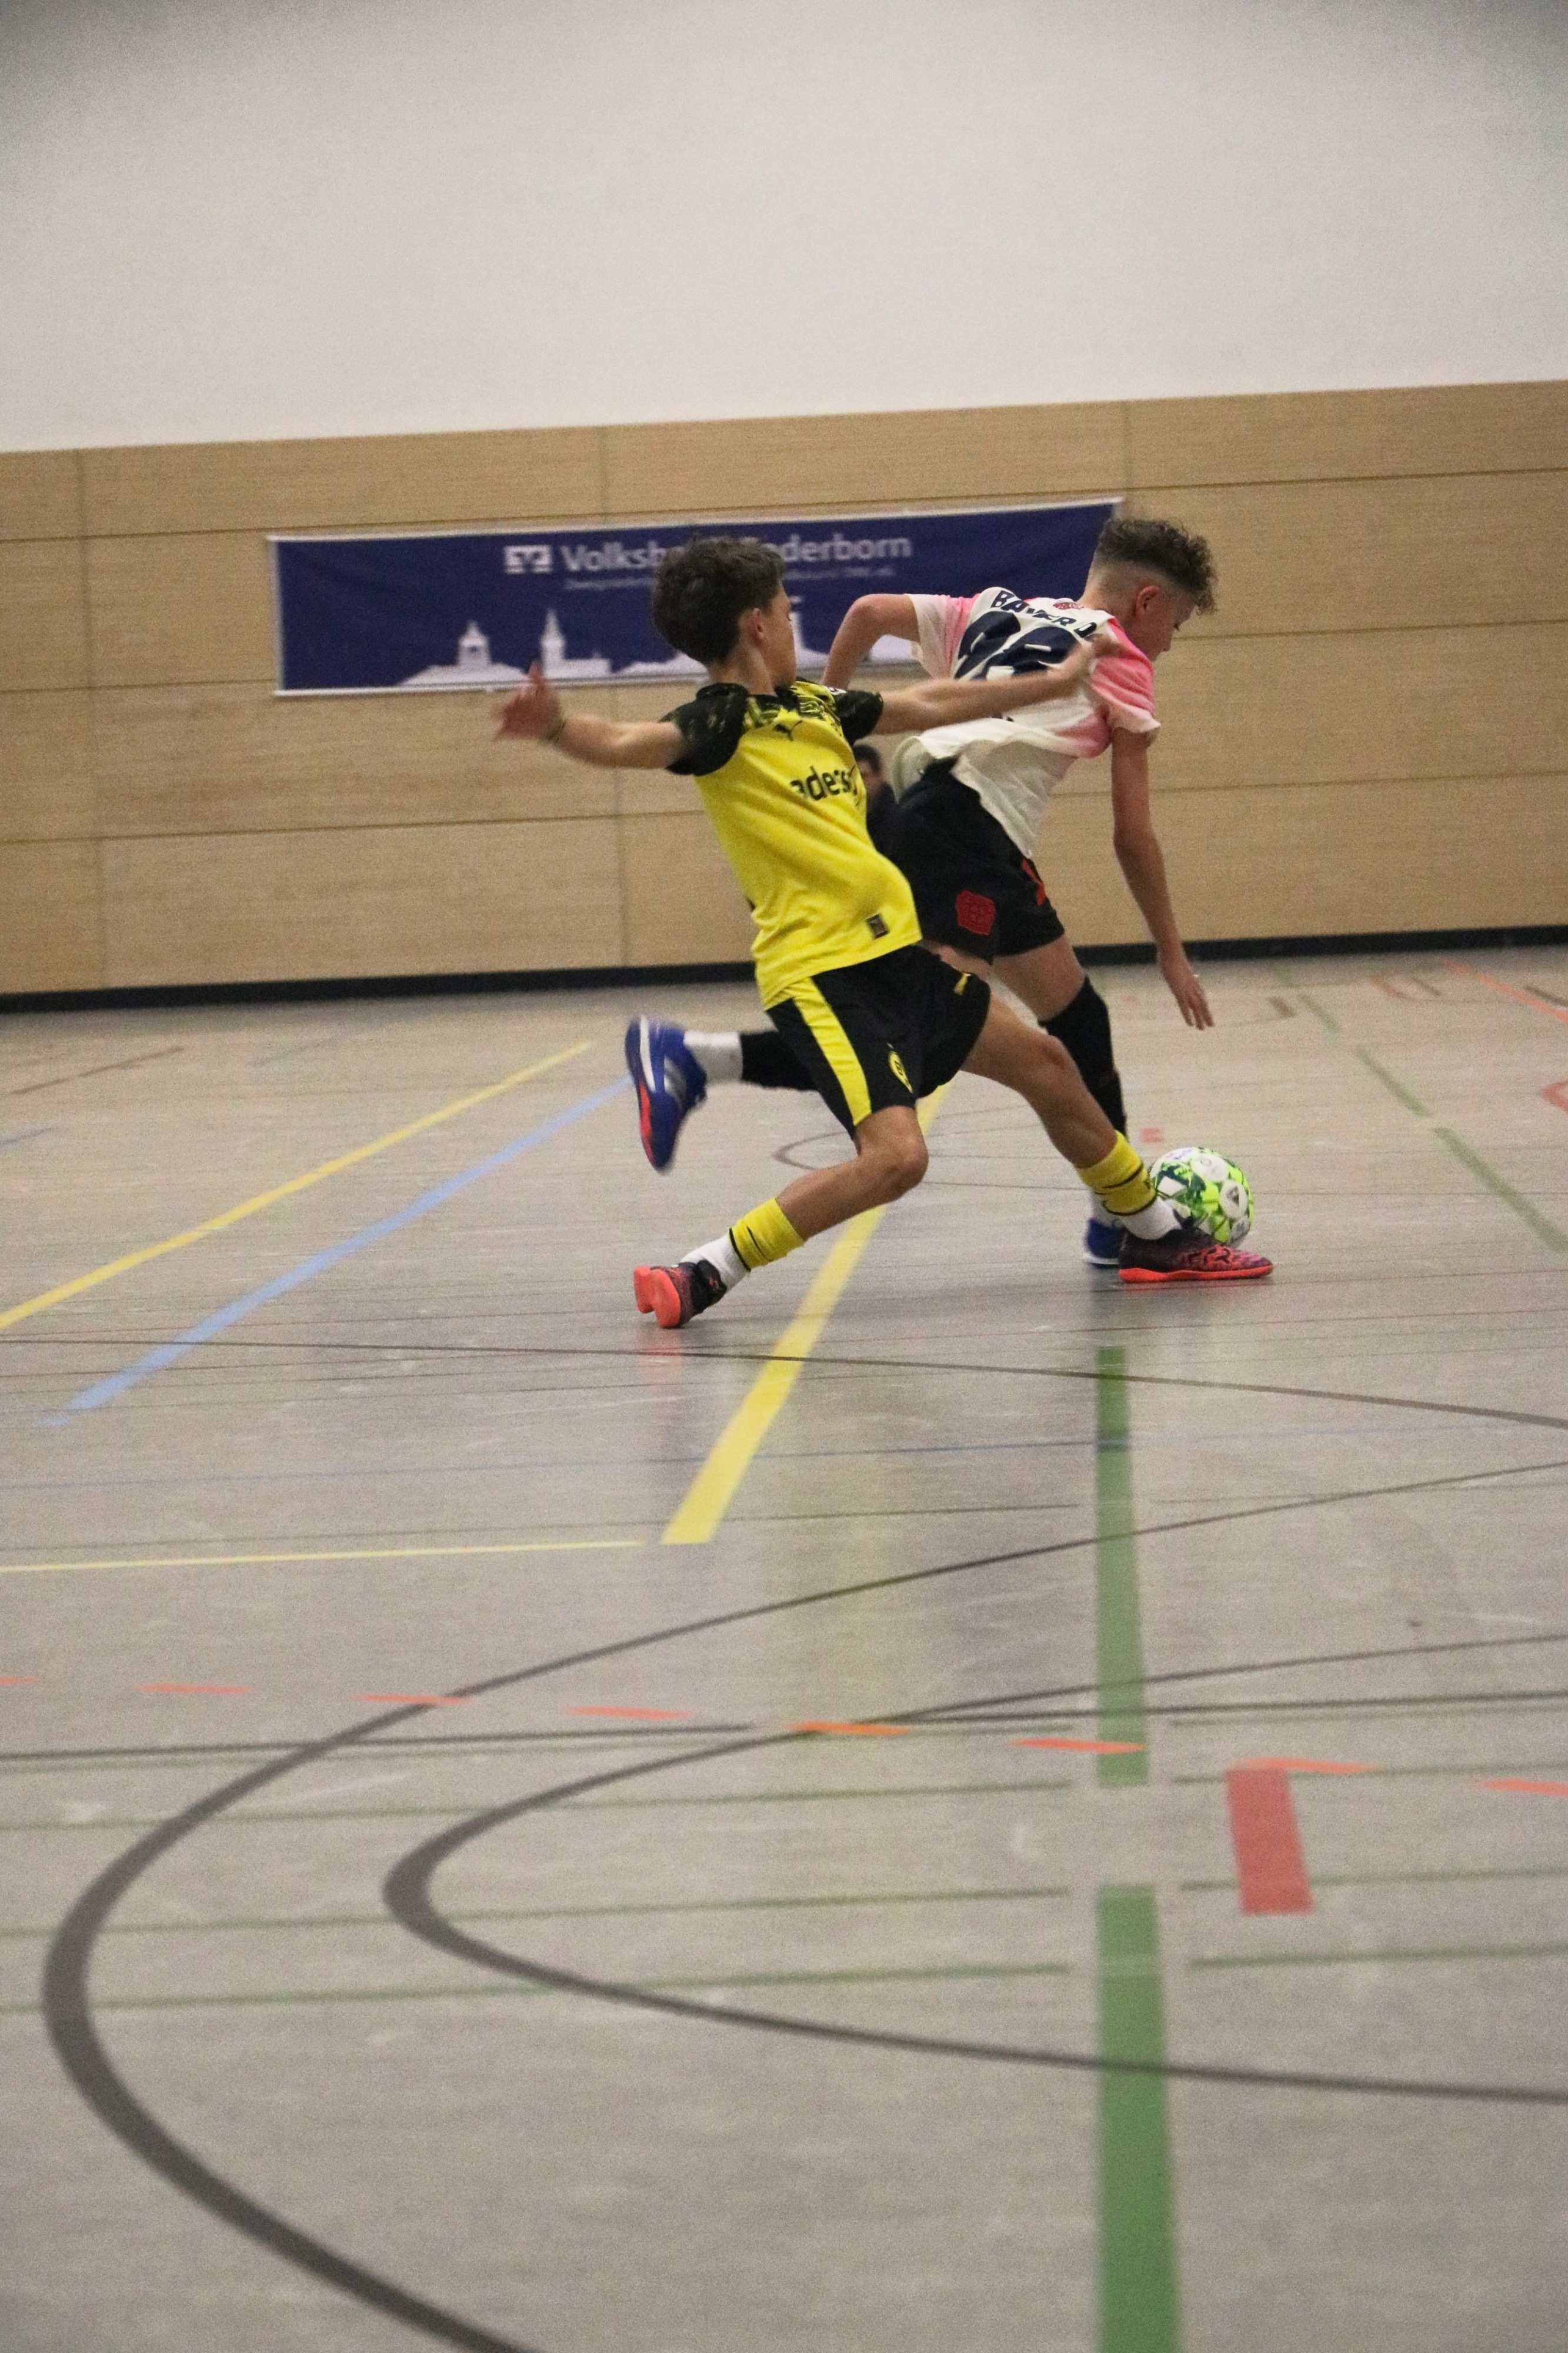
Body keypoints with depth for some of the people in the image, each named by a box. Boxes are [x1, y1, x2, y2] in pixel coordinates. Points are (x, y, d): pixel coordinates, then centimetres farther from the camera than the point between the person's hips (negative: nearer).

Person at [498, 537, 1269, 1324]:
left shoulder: (813, 702, 13)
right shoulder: (722, 721, -12)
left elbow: (928, 706, 26)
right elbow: (626, 743, -31)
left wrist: (1053, 683, 34)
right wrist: (556, 726, -53)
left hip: (898, 949, 9)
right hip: (820, 970, -9)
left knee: (1044, 1064, 21)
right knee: (894, 1156, -26)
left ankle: (1159, 1236, 41)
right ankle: (702, 1275, -17)